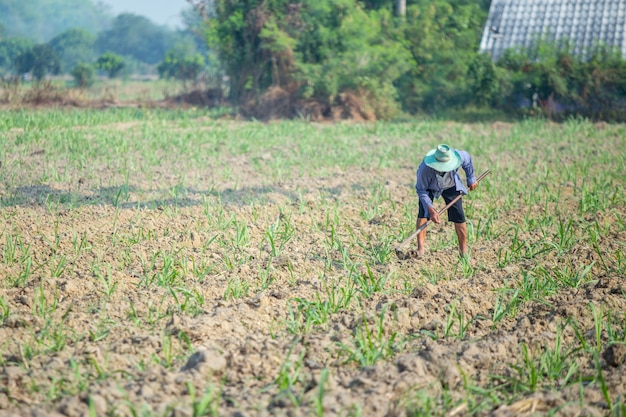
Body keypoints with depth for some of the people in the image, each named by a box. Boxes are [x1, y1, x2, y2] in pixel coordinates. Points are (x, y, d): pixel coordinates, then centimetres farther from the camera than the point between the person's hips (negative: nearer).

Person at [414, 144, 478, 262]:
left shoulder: (459, 157, -36)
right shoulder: (426, 169, -42)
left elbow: (468, 159, -9)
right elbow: (421, 190, -27)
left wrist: (471, 179, 3)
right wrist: (430, 209, -36)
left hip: (451, 186, 2)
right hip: (429, 187, -2)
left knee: (458, 216, -6)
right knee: (423, 212, -21)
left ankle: (463, 252, 7)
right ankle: (420, 248, -19)